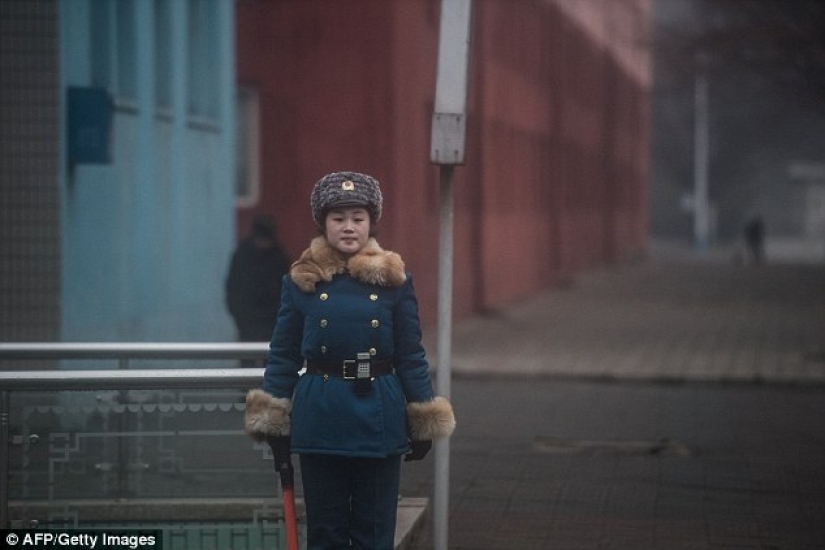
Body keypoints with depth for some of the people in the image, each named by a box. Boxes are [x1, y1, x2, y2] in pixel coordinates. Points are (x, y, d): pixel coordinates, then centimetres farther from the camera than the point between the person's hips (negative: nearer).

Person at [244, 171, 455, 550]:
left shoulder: (394, 281, 1)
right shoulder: (302, 281, 1)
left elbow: (411, 355, 5)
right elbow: (283, 356, 5)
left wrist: (424, 422, 3)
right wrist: (273, 423, 2)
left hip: (379, 418, 0)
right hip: (320, 418, 0)